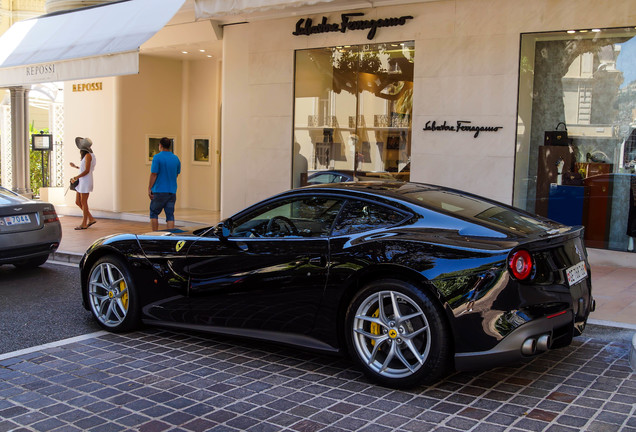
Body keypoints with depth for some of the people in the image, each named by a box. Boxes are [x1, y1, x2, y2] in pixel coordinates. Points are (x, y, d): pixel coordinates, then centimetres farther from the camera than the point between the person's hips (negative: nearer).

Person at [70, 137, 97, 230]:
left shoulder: (88, 155, -13)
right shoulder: (86, 156, 15)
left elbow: (87, 171, -18)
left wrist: (75, 178, -14)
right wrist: (75, 166, 35)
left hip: (86, 181, -9)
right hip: (81, 182, 9)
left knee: (83, 203, -3)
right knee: (78, 202, 10)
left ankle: (84, 224, 5)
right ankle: (91, 219, 14)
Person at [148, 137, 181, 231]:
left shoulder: (157, 157, -10)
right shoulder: (176, 158, 6)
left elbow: (153, 174, -12)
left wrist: (149, 189, -7)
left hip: (159, 191, -4)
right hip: (172, 191, 4)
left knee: (154, 213, 10)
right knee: (170, 215, 4)